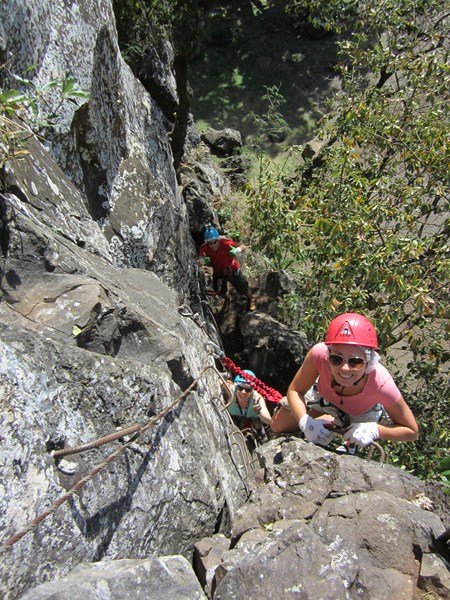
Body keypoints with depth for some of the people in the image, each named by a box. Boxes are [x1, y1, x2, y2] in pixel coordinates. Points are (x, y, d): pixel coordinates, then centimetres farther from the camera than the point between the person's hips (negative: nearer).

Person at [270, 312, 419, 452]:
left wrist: (375, 430, -44)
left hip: (359, 415, -1)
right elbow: (295, 390, -25)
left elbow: (412, 431, -26)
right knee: (276, 427, 15)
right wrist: (305, 421, -43)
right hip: (324, 395, 2)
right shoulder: (319, 354, -44)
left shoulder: (381, 384, -44)